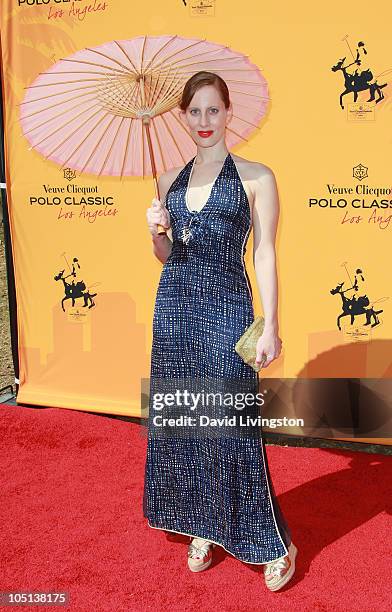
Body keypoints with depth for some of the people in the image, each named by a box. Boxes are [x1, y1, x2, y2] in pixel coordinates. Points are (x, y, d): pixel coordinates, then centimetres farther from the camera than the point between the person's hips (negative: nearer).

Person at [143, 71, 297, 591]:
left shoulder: (256, 177, -1)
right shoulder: (170, 180, 12)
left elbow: (265, 255, -4)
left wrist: (270, 326, -9)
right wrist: (156, 231, -4)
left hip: (226, 308, -5)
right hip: (174, 305, 5)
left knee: (230, 422, -2)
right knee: (179, 417, 11)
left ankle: (273, 544, 19)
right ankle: (201, 527, 32)